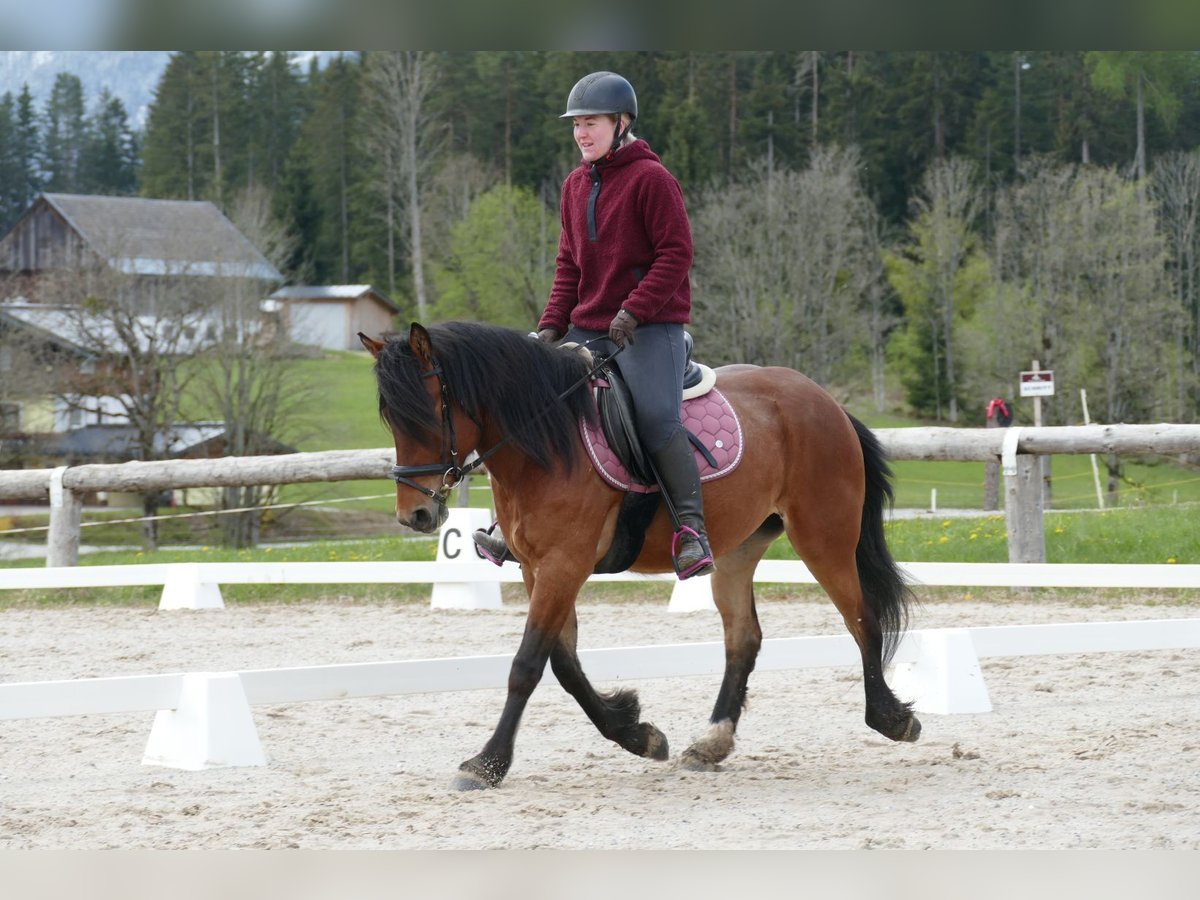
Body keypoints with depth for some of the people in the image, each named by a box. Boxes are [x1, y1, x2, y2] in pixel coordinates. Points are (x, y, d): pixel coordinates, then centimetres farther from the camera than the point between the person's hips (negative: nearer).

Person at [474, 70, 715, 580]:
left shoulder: (650, 178, -8)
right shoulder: (576, 185, 14)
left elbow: (675, 253, -13)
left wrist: (634, 310, -21)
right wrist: (552, 324, 6)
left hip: (650, 327, -8)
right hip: (587, 328, 8)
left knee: (656, 418, -25)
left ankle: (691, 528, -21)